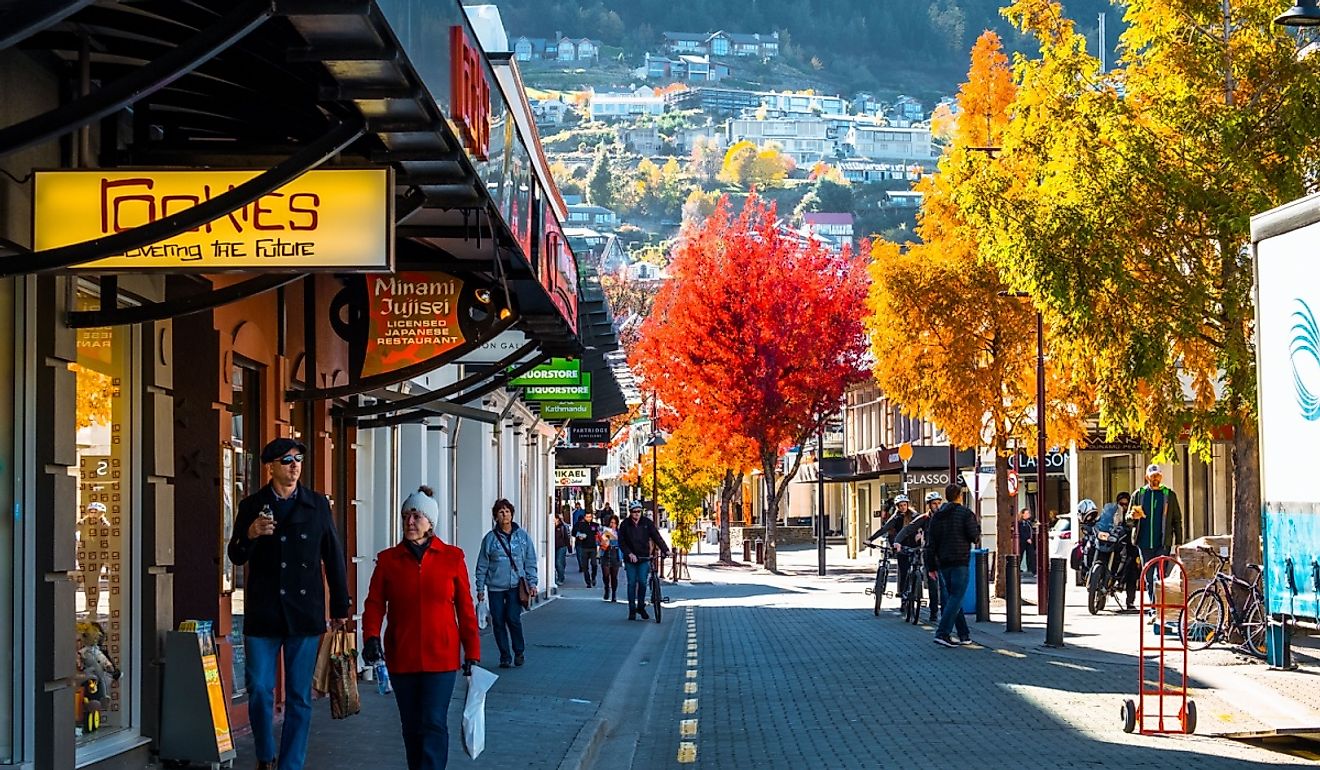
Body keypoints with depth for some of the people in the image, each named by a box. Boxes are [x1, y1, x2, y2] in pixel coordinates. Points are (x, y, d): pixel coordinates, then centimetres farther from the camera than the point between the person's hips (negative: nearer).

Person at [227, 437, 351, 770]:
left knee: (299, 697, 2)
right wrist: (250, 534, -15)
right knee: (259, 691, 0)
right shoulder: (252, 506, 4)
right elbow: (236, 557, 6)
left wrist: (340, 605, 9)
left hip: (305, 614, 0)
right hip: (262, 614, 0)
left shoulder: (318, 505, 5)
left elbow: (333, 557, 9)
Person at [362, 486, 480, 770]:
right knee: (411, 726, 10)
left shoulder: (452, 558, 0)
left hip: (441, 658, -2)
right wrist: (371, 638, -18)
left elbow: (465, 608, 3)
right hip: (401, 658, 2)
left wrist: (472, 652, 2)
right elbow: (375, 603, -1)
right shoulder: (388, 559, 3)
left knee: (433, 723, -10)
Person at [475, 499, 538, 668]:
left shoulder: (523, 536, 5)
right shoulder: (490, 538, 4)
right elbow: (482, 565, 6)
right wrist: (480, 588, 3)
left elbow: (530, 562, 8)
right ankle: (505, 656, 13)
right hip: (495, 587, 1)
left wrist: (532, 583, 0)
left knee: (513, 618, -11)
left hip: (516, 586, -1)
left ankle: (519, 652, 10)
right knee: (498, 621, 1)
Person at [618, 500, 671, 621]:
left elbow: (656, 537, -6)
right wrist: (629, 554, -21)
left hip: (644, 558, 0)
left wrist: (665, 550, -19)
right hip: (630, 559, 0)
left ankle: (641, 607, 8)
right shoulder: (625, 525, -3)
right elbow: (621, 542, -5)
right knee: (632, 584, 0)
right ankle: (632, 610, 8)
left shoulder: (647, 523, -1)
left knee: (642, 582, -10)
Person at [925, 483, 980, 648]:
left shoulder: (936, 516, 12)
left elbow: (931, 543, 10)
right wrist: (977, 525, 12)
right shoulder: (965, 513, -5)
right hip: (960, 562, -6)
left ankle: (964, 634, 17)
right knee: (956, 597, -7)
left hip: (943, 562, 6)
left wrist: (931, 566, 13)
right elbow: (974, 536, -10)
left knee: (952, 597, 14)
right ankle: (942, 633, -19)